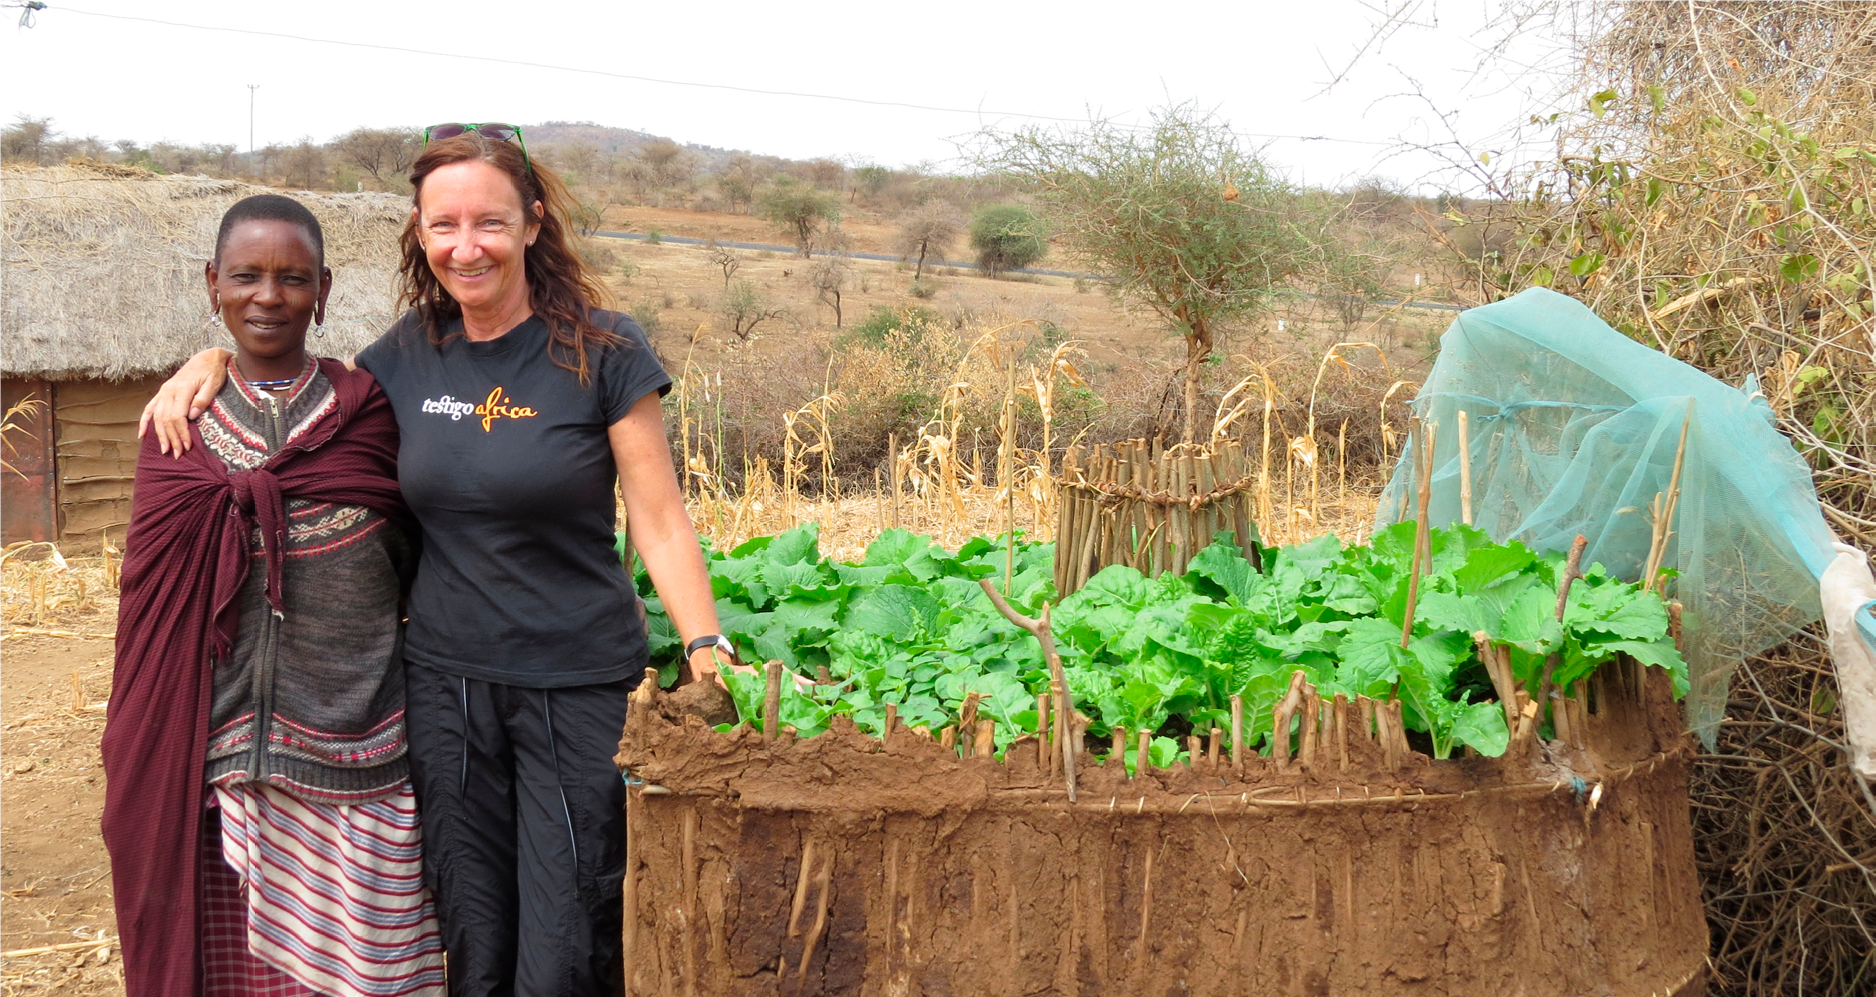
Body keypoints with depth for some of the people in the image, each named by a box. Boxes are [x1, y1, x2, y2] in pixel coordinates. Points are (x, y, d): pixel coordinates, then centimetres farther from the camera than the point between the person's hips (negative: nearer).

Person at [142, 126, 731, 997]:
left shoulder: (600, 352, -8)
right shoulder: (409, 354, 4)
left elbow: (659, 520, -8)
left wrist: (706, 651, -18)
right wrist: (216, 359, 3)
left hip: (576, 687, -3)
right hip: (444, 680, 4)